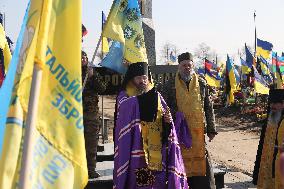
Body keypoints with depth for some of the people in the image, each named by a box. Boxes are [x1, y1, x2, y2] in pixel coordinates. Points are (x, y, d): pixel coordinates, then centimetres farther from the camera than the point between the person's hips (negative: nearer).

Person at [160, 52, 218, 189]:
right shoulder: (169, 85, 2)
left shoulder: (201, 84, 8)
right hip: (179, 133, -1)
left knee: (202, 165, 4)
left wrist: (211, 129, 9)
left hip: (198, 132, 2)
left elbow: (208, 107, 11)